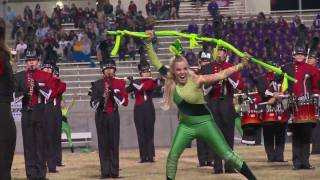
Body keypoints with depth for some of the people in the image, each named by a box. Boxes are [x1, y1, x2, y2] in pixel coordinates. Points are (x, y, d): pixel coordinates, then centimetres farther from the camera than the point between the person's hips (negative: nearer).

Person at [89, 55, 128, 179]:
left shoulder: (120, 83, 3)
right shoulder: (97, 84, 2)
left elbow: (125, 102, -3)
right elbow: (93, 104, 1)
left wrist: (114, 93, -15)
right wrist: (99, 99, -19)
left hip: (114, 116, 0)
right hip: (101, 116, 0)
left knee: (114, 143, -2)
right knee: (103, 144, -1)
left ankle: (114, 171, 1)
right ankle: (105, 171, 1)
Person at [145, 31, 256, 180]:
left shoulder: (196, 81, -18)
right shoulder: (171, 82, -7)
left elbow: (221, 75, -23)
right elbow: (156, 62, -5)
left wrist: (241, 65, -32)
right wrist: (148, 43, -10)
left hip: (204, 123, -4)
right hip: (185, 125, 4)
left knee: (227, 155, -2)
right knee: (172, 156, -5)